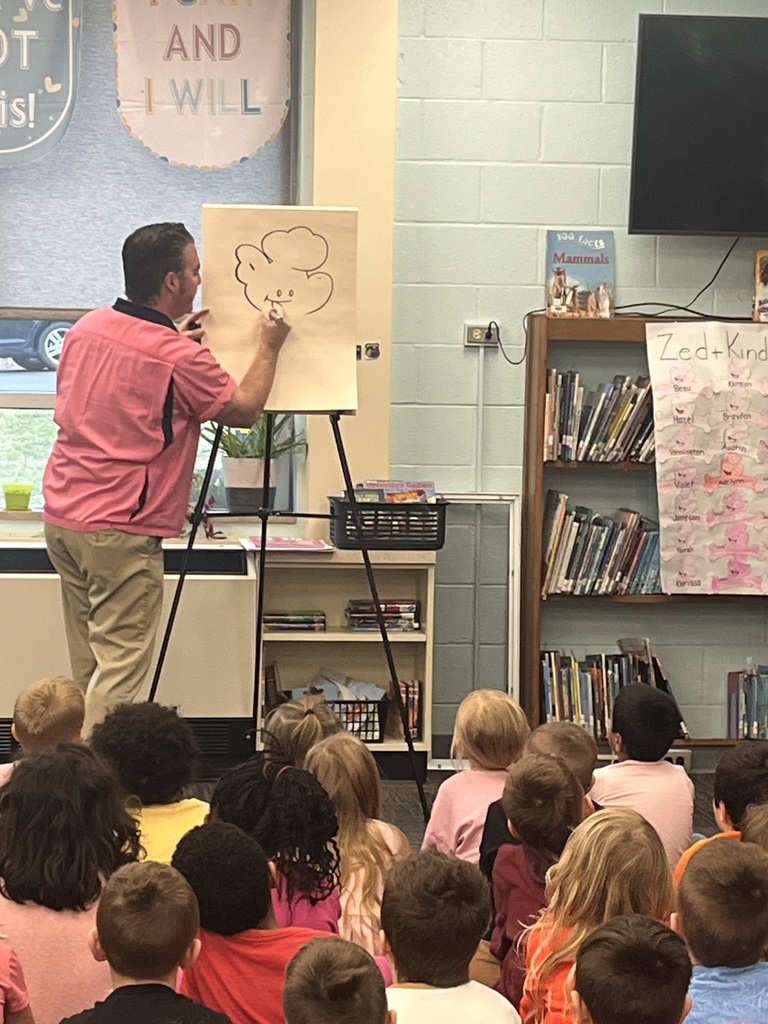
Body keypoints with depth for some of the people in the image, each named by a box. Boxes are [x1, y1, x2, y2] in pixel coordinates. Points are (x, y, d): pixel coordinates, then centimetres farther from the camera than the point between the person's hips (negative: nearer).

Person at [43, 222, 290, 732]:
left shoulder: (88, 327, 6)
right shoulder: (180, 360, -17)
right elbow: (244, 410, -3)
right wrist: (268, 349, 11)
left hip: (62, 513, 8)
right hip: (121, 531, -8)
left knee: (89, 665, 15)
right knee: (121, 667, -4)